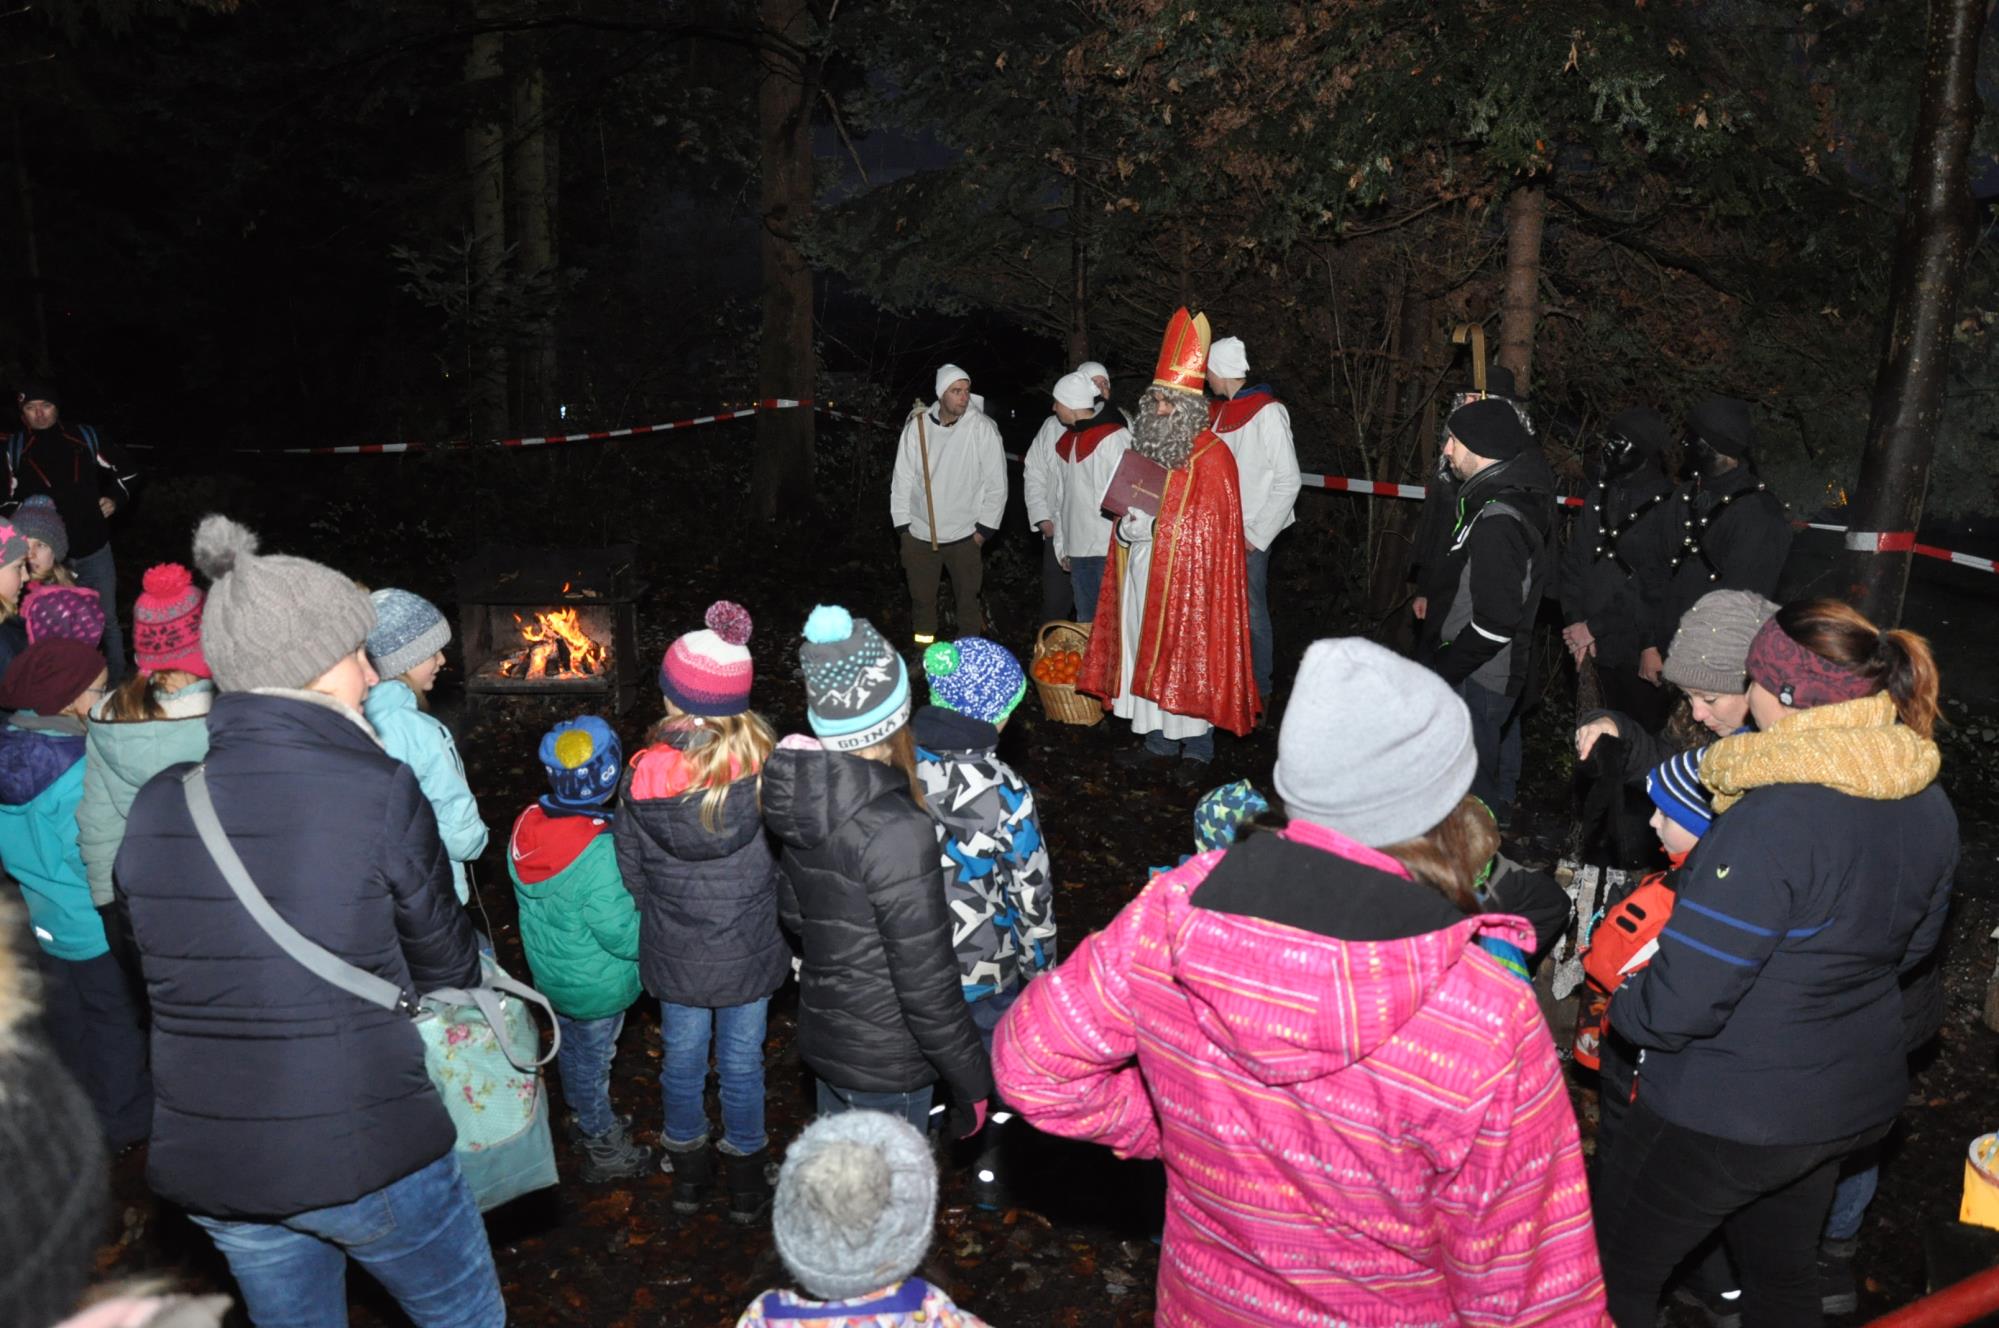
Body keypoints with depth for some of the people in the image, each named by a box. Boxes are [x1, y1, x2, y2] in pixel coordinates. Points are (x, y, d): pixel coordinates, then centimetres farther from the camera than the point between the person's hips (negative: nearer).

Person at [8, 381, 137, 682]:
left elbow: (126, 469, 13)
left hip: (94, 549, 1)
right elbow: (11, 502, 4)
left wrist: (116, 498, 2)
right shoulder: (14, 449, -2)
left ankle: (118, 684, 24)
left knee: (107, 620, 11)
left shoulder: (85, 437, 0)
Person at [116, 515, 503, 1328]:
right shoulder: (380, 792, -18)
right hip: (364, 1154, -5)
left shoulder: (154, 808, -4)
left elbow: (173, 963, 8)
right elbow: (444, 967, -6)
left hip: (204, 1167, 5)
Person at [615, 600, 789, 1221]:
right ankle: (746, 1180, 39)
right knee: (742, 1060, 19)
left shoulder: (644, 781, -22)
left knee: (682, 1054, 23)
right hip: (751, 949, -1)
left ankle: (688, 1170, 46)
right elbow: (789, 860, -12)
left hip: (674, 953, 1)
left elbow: (631, 872, -8)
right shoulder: (768, 770, -24)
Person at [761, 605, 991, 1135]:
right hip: (887, 1065, -7)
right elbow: (928, 987, -25)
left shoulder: (803, 794, -8)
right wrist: (973, 1082, -13)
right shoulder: (898, 833, -32)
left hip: (824, 1032, 7)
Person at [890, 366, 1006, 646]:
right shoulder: (917, 427, -5)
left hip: (964, 536, -2)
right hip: (920, 534, 2)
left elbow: (996, 483, -6)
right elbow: (902, 479, 2)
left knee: (968, 601, 8)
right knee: (921, 601, 14)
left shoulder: (983, 428, -11)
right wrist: (903, 526, 1)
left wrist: (984, 530, -6)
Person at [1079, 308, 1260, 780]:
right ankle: (1158, 738, 24)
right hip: (1142, 573, 7)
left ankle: (1196, 749, 12)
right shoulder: (1145, 448, 10)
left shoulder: (1211, 459, -11)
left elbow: (1211, 529, -13)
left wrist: (1151, 524, -16)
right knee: (1146, 649, 11)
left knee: (1186, 652, -1)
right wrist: (1125, 528, -4)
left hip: (1186, 577, -7)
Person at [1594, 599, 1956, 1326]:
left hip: (1729, 1114, -8)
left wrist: (1622, 1002, -9)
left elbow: (1680, 1002, -29)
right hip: (1857, 1099, 8)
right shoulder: (1927, 801, -5)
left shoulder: (1774, 821, -32)